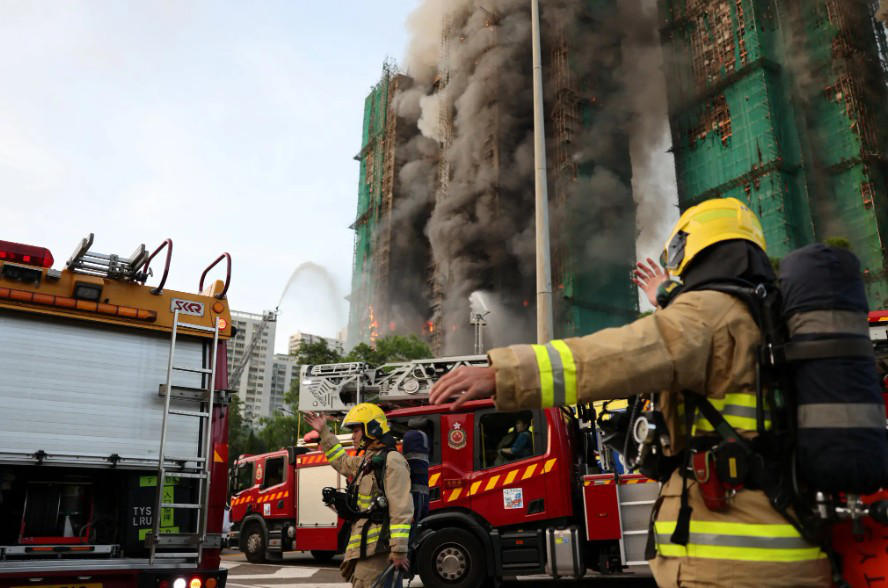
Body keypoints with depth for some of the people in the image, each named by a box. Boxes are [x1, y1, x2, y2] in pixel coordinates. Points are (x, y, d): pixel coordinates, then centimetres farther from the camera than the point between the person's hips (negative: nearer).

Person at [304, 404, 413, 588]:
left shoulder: (392, 461, -13)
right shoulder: (367, 461, 19)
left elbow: (401, 509, -19)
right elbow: (342, 461, 39)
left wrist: (399, 551, -23)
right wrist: (324, 432, 35)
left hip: (377, 547, -10)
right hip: (363, 545, 10)